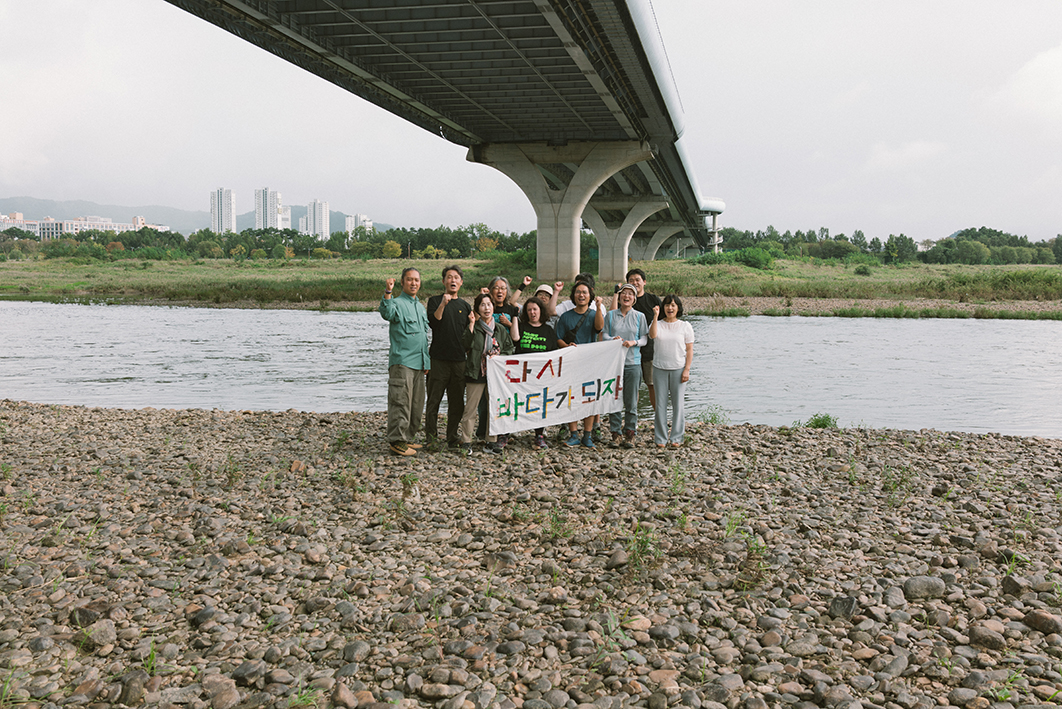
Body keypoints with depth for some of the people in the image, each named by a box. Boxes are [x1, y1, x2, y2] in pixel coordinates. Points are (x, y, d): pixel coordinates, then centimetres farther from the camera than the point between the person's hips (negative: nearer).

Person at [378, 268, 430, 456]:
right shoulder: (398, 303, -5)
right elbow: (387, 313, -29)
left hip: (418, 363, 8)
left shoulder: (421, 307, 20)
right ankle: (396, 441, -4)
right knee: (401, 402, -9)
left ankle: (408, 438, 20)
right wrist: (388, 292, -43)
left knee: (416, 405, 11)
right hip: (402, 361, -8)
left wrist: (427, 361, 22)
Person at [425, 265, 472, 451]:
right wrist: (443, 304, -20)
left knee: (457, 402, 6)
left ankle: (452, 438, 15)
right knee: (434, 400, -2)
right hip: (439, 359, -4)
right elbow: (433, 322, -11)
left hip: (459, 359, 4)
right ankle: (431, 438, 3)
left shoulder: (465, 306, 16)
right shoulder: (435, 301, 6)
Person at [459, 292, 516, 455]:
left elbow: (510, 349, 14)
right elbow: (467, 345, -13)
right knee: (470, 409, -3)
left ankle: (491, 441, 15)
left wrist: (498, 356, -4)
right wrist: (471, 324, -18)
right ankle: (466, 442, 6)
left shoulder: (501, 330, 13)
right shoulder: (473, 326, 2)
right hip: (476, 373, -3)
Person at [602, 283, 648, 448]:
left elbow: (644, 339, 6)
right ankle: (616, 433, 10)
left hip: (632, 362, 0)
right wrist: (612, 339, -14)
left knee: (631, 400, 0)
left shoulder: (639, 316, 7)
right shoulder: (610, 315, 8)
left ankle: (629, 434, 9)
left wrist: (634, 342, -14)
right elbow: (604, 334, 7)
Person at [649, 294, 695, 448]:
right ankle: (660, 438, 11)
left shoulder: (685, 326, 3)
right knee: (660, 403, 3)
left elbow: (689, 349, 2)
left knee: (678, 403, 3)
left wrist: (687, 370, -5)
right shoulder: (658, 324, 5)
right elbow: (652, 335, -18)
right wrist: (655, 317, -18)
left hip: (678, 369, -1)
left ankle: (676, 437, 13)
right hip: (660, 368, 1)